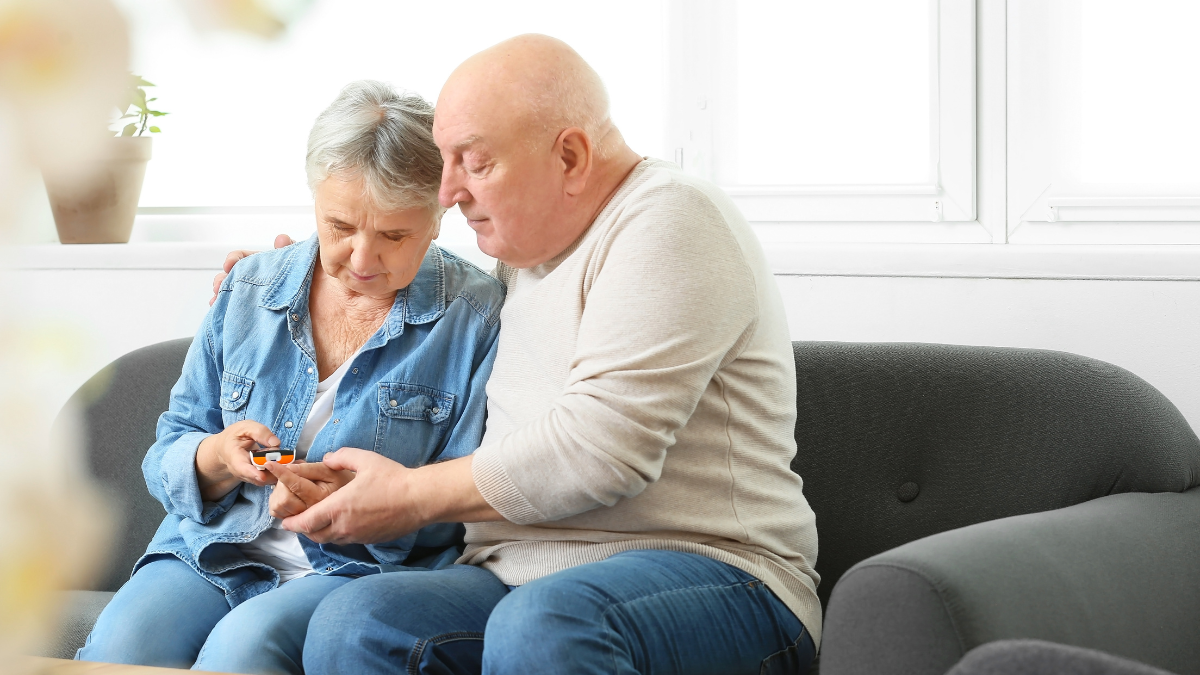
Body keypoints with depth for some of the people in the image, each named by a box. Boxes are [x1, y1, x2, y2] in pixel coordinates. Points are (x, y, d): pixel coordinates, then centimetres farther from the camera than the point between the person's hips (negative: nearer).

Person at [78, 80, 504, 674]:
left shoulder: (477, 317, -2)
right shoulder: (248, 291, 11)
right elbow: (169, 456, 14)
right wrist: (217, 459, -10)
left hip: (359, 567, -3)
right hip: (212, 553, 4)